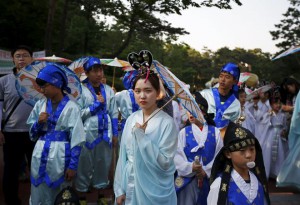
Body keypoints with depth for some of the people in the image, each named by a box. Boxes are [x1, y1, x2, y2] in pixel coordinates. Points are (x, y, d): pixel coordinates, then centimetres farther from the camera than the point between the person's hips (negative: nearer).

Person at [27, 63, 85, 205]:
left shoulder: (71, 107, -10)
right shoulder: (40, 105, 5)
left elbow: (76, 139, -9)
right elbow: (32, 134, 13)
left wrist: (73, 165, -11)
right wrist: (38, 123, -7)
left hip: (60, 158, -4)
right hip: (40, 157, 4)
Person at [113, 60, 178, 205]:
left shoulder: (167, 123, -14)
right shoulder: (131, 119, 1)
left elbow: (164, 162, -17)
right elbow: (123, 155, 4)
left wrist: (142, 136, -21)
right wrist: (119, 188, 4)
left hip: (155, 190, -4)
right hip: (130, 186, 4)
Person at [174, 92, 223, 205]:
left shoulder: (215, 132, 3)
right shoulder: (183, 132, 1)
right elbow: (177, 155, -6)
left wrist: (206, 171, -11)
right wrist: (190, 167, -20)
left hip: (210, 178, 1)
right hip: (188, 178, 0)